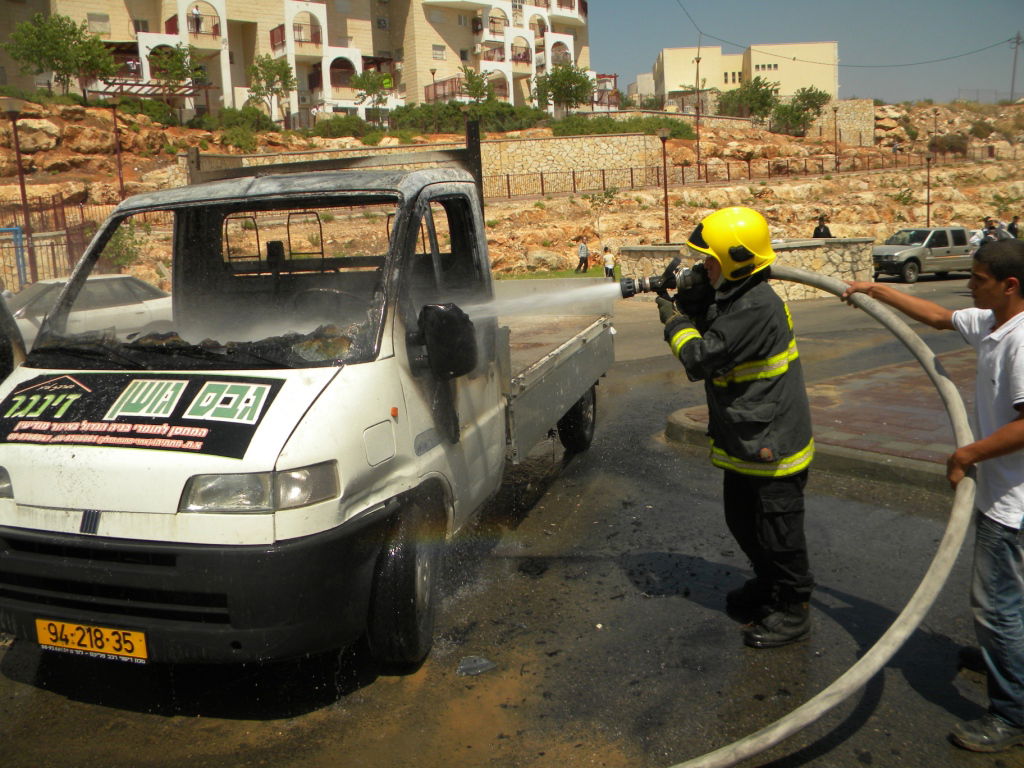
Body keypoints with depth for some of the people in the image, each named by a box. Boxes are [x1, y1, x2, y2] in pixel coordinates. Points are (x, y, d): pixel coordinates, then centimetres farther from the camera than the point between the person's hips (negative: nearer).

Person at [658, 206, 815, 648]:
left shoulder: (755, 309, -26)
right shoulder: (733, 299, 7)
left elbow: (701, 359, -24)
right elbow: (707, 333, 16)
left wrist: (673, 320, -9)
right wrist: (692, 303, -2)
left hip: (772, 445, -10)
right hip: (746, 441, 10)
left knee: (777, 530, 5)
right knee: (742, 521, 23)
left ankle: (792, 610, 22)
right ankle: (767, 585, 43)